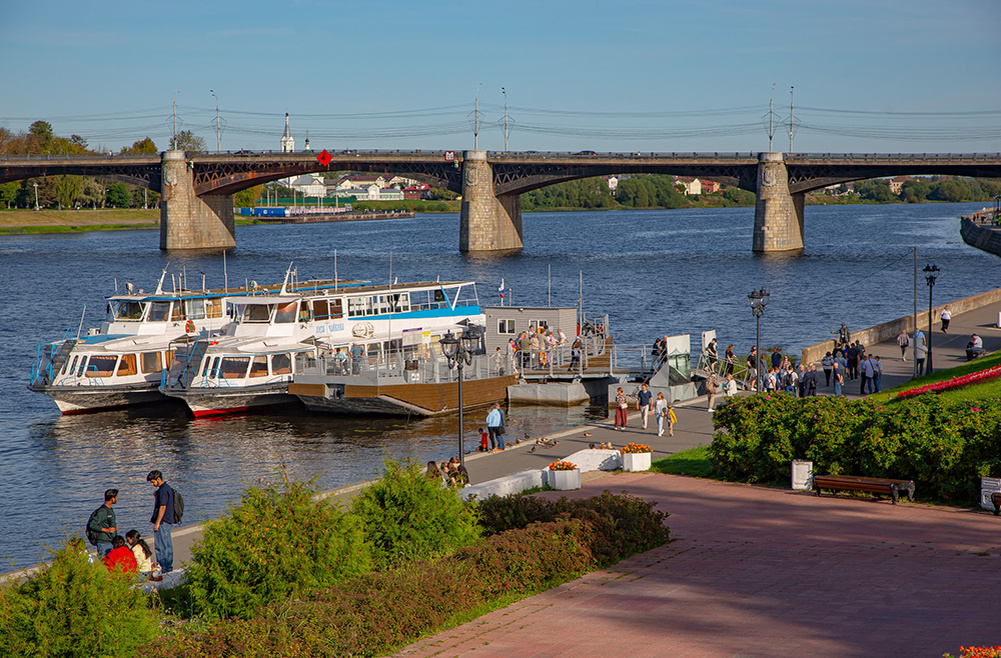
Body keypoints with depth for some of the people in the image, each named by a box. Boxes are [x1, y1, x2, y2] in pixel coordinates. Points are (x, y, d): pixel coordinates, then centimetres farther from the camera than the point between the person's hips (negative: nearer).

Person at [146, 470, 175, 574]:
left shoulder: (163, 490, -17)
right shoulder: (167, 488, 14)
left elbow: (162, 507, -21)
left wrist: (157, 523, -20)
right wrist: (156, 496, 7)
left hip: (162, 522, -10)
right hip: (168, 521, 10)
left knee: (160, 546, -7)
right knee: (167, 545, 13)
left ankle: (162, 568, -6)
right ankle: (168, 567, 18)